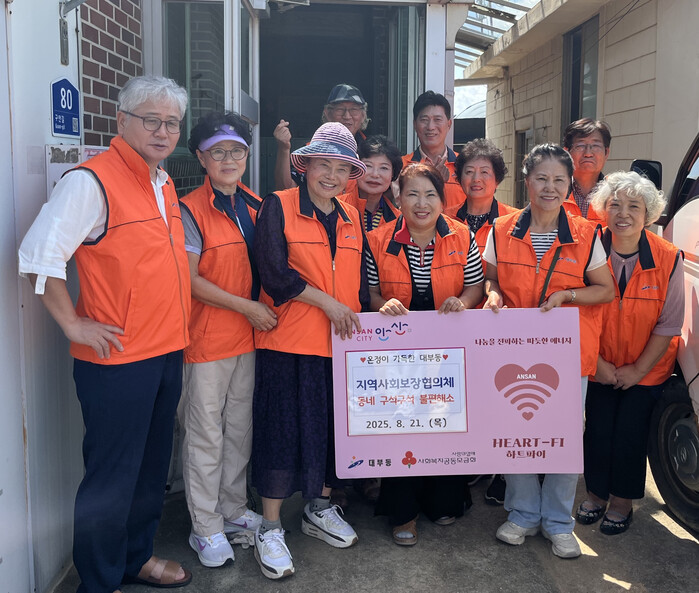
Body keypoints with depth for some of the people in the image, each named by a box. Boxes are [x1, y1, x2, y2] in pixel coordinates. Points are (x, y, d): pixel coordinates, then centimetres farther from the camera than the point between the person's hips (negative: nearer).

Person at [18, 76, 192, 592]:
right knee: (112, 477, 3)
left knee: (151, 467, 19)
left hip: (167, 352, 8)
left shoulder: (164, 184, 13)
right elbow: (40, 255, -18)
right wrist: (75, 325, -16)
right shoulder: (92, 180, -14)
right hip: (117, 360, -8)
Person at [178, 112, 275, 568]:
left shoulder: (255, 206, 8)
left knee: (241, 426, 16)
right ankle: (207, 528, 17)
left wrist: (264, 311, 4)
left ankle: (234, 510, 32)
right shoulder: (191, 209, -10)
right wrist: (246, 306, -14)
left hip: (250, 332, 6)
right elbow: (190, 279, -13)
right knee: (206, 432, 4)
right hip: (208, 336, -6)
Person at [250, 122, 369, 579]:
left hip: (341, 343, 6)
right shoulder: (279, 207, -3)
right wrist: (327, 302, -12)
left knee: (334, 427, 13)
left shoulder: (352, 219, 14)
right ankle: (270, 528, 11)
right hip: (289, 341, -5)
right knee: (283, 428, -1)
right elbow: (274, 271, -13)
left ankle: (320, 508, 33)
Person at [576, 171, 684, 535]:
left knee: (630, 433, -3)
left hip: (646, 370, -1)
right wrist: (597, 362, -7)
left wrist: (638, 370, -9)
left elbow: (669, 324, -7)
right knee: (597, 430, -1)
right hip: (599, 366, 1)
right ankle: (596, 494, 25)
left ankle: (622, 501, 21)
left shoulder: (668, 259, -13)